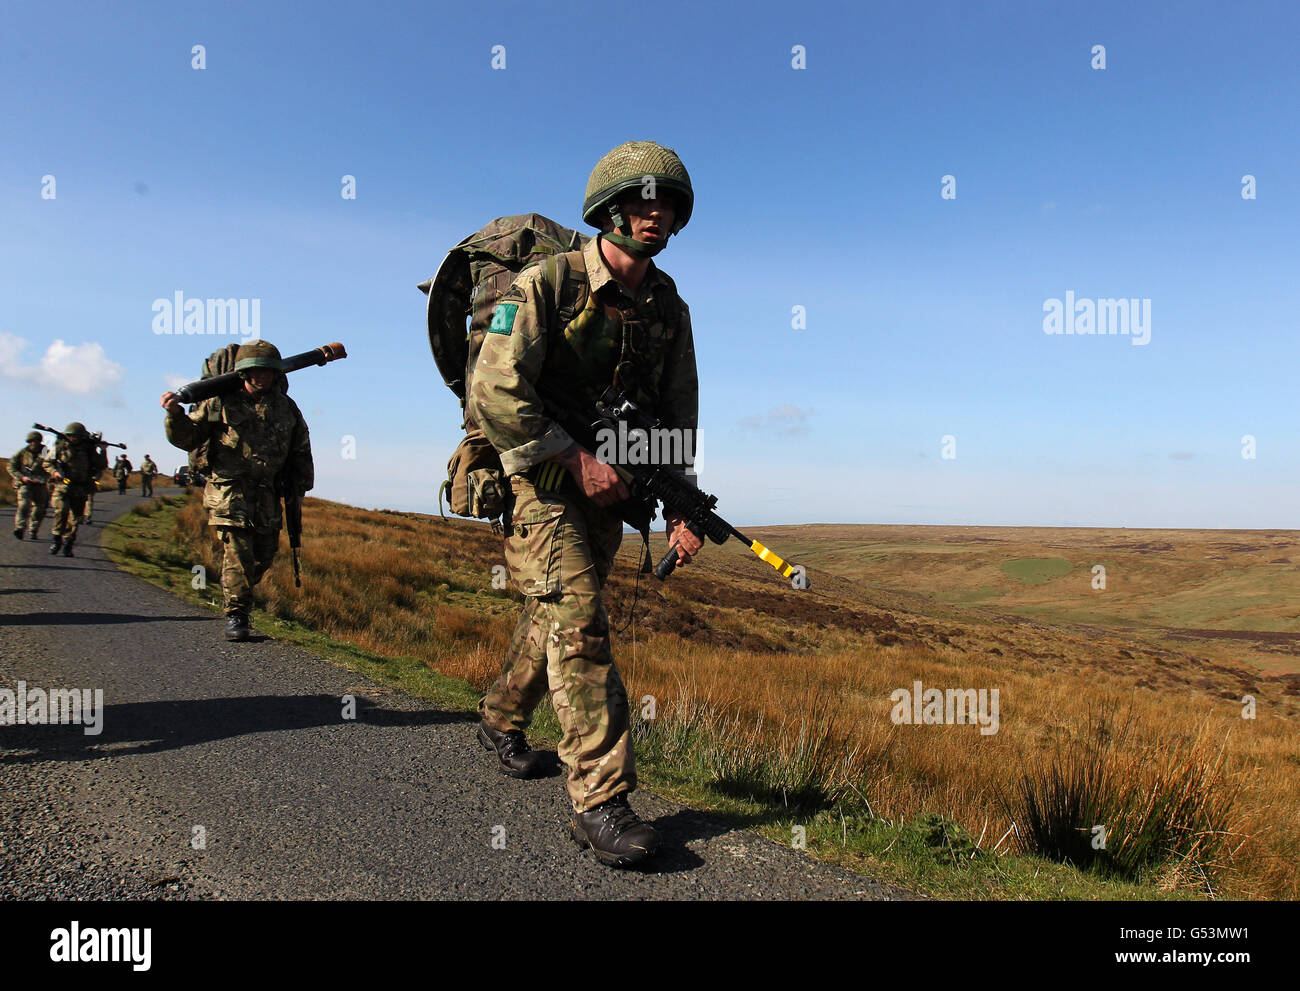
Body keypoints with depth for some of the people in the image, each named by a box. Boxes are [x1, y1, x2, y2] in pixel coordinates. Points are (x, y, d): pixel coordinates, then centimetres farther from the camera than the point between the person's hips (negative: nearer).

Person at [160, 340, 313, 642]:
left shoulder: (286, 407, 8)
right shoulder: (220, 402, -2)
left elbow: (301, 449, 19)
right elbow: (187, 439, 1)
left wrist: (300, 485, 16)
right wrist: (176, 415, -18)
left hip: (267, 494, 4)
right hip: (229, 489, -4)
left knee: (264, 553, 10)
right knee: (237, 550, -12)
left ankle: (233, 594, 35)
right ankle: (235, 614, 0)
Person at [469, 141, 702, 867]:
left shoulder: (669, 308, 4)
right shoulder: (546, 283, -13)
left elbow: (678, 416, 8)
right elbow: (494, 393, -21)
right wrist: (576, 459, -21)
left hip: (605, 484, 6)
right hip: (539, 479, -6)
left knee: (556, 616, 16)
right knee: (579, 619, -16)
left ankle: (503, 719, 41)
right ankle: (602, 799, -12)